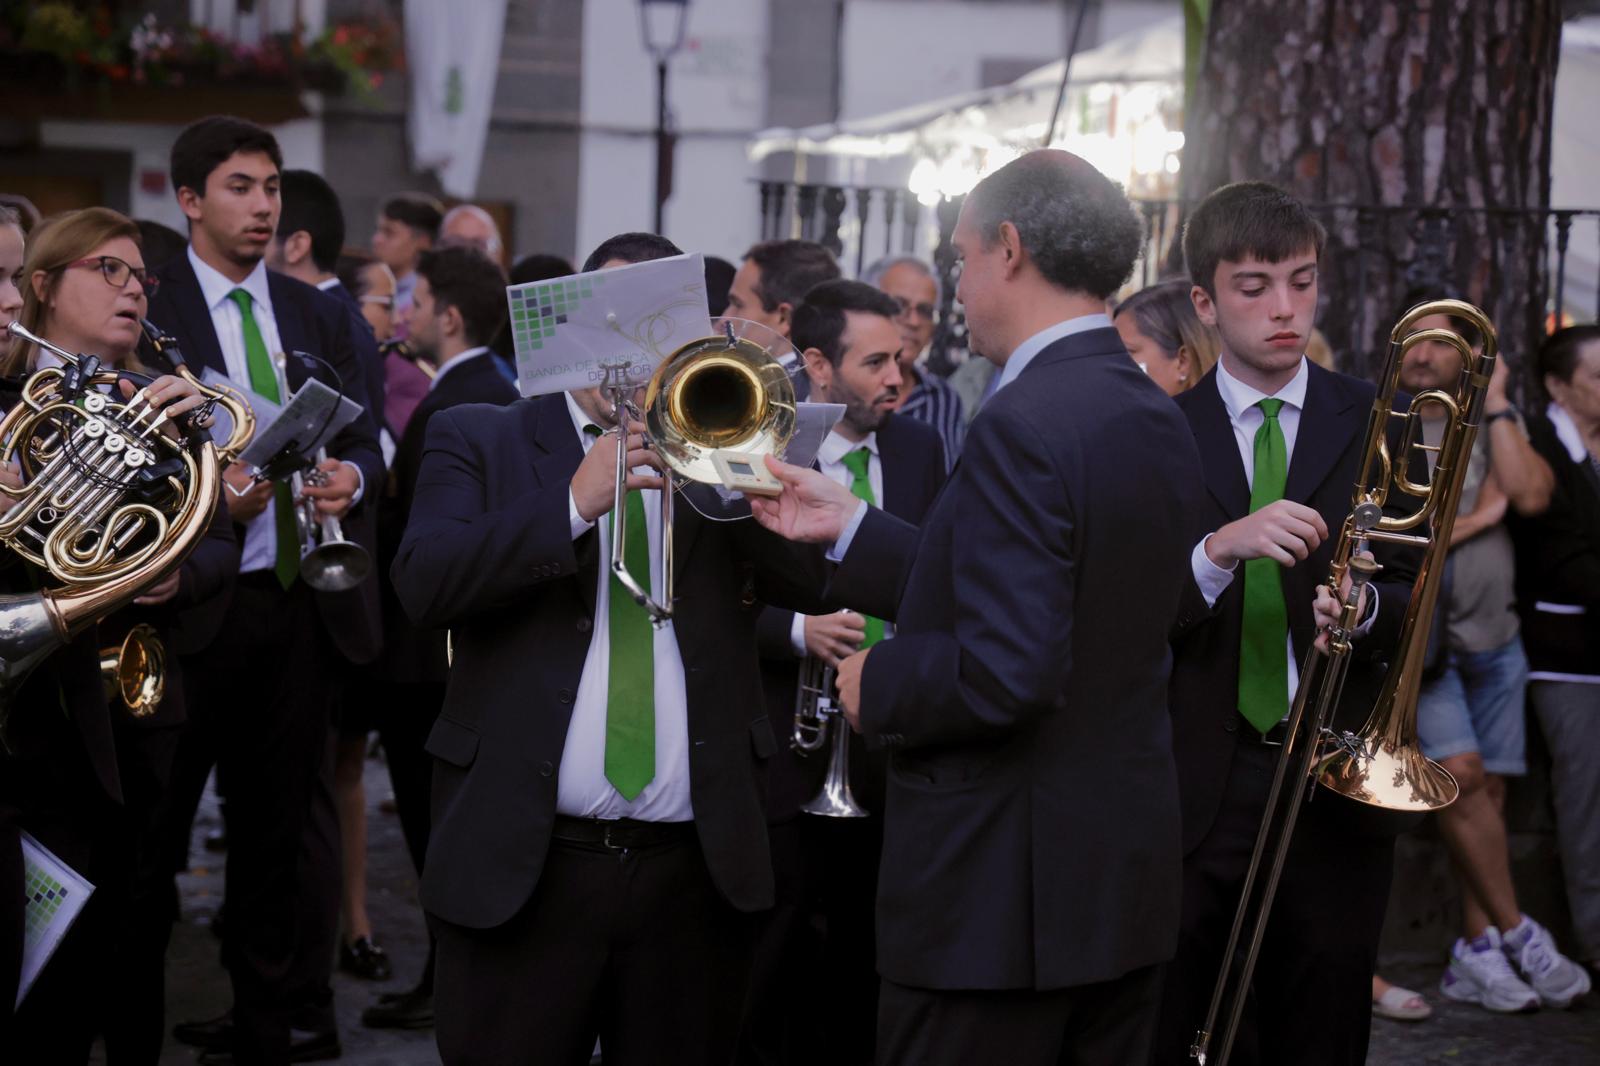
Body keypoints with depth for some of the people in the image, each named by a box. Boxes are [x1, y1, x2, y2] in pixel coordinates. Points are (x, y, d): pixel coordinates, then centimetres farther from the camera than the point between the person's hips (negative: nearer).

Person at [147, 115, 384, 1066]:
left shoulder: (318, 314, 13)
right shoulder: (148, 314, -3)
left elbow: (365, 438, 10)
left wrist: (352, 474, -12)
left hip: (302, 597, 4)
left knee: (281, 817, 10)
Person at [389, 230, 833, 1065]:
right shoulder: (477, 440, 6)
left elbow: (815, 582, -3)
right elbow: (423, 585, -11)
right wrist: (573, 504, -19)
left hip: (699, 870, 2)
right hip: (521, 865, -2)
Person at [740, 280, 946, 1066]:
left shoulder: (920, 450, 6)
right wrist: (798, 630, -25)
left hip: (895, 744, 5)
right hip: (788, 750, -4)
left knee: (870, 968, 13)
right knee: (773, 982, 4)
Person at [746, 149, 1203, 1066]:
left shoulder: (1028, 425, -20)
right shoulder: (1157, 421, 8)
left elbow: (1009, 670, -27)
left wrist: (877, 684, -10)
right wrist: (849, 528, 15)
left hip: (1005, 894, -9)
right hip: (1129, 883, 9)